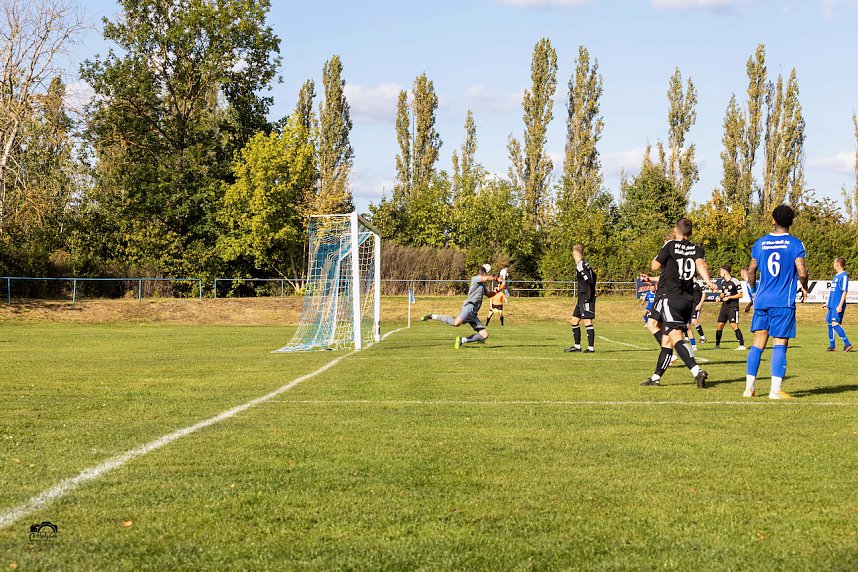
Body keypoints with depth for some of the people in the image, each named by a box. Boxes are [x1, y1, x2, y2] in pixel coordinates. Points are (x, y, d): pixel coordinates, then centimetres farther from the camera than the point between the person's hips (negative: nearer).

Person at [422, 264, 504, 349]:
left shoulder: (482, 285, 29)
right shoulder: (475, 279, 4)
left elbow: (489, 294, 44)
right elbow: (486, 278, -15)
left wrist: (498, 290, 32)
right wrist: (495, 278, 0)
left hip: (473, 313, 9)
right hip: (469, 306, -9)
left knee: (485, 335, 0)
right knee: (456, 323, -36)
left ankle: (462, 340, 1)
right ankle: (433, 316, -18)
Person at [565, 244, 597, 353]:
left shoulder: (581, 266, -15)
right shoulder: (583, 264, 14)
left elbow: (589, 281, -22)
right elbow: (593, 276, 20)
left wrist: (588, 297, -18)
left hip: (586, 299, -10)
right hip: (582, 299, 10)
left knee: (587, 321, -8)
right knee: (575, 320, 13)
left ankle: (591, 348, -7)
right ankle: (577, 346, 18)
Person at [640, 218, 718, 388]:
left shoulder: (671, 246, -3)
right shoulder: (697, 249, 8)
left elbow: (655, 266, 6)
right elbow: (700, 264, -12)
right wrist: (708, 281, -27)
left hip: (669, 296, -6)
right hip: (688, 300, 6)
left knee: (676, 338, -16)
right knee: (667, 340, 13)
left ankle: (697, 371, -33)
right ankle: (656, 377, 19)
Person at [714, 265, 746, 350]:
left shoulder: (734, 281, -11)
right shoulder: (723, 282, 13)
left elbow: (740, 295, -9)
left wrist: (729, 297, -14)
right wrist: (719, 297, 4)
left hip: (733, 306, -7)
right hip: (724, 306, 7)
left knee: (734, 325, -14)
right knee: (720, 325, 6)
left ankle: (742, 345, -11)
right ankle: (717, 345, 16)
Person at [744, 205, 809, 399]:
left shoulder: (760, 243, 7)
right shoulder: (795, 244, -4)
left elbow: (751, 272, 12)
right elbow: (802, 273, -12)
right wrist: (804, 288, 9)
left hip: (762, 301, 4)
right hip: (784, 303, -4)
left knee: (758, 344, 9)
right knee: (780, 345, -2)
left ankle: (749, 387, 6)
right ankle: (776, 389, -6)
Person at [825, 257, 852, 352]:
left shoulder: (844, 276, -11)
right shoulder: (836, 276, 17)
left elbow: (844, 292, -16)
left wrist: (840, 305, -21)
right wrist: (828, 303, 25)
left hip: (837, 306, -9)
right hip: (832, 305, 9)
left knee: (835, 324, -17)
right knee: (830, 324, 10)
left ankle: (848, 344, -17)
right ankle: (832, 346, 17)